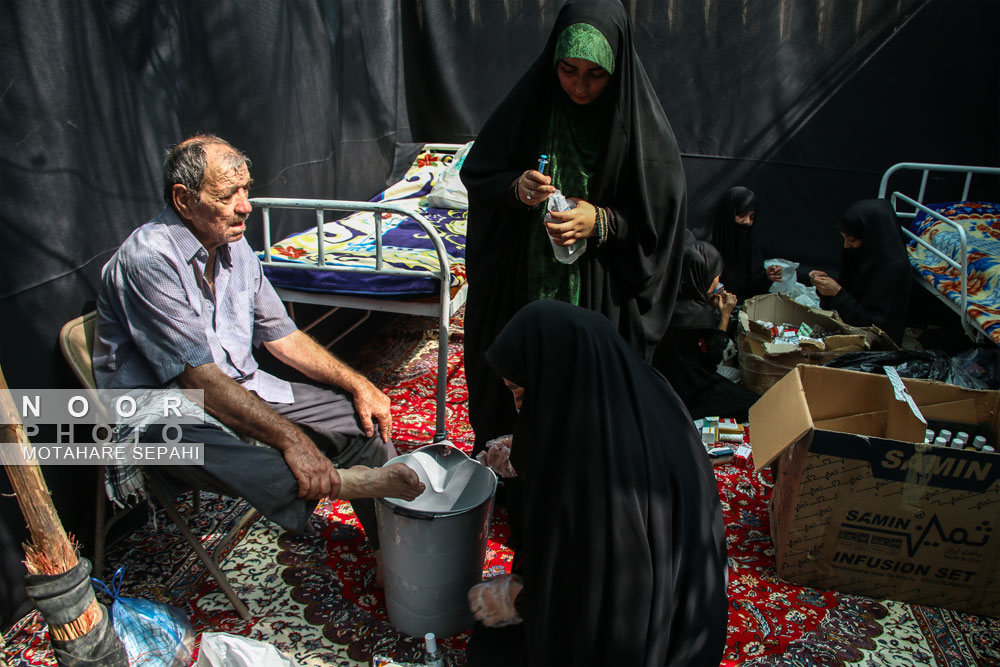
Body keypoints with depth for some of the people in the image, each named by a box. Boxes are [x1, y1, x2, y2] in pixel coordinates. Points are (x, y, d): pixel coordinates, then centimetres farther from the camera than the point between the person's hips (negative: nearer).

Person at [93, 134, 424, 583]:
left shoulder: (234, 247, 4)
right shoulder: (148, 258, -21)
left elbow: (280, 334, 9)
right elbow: (198, 378, -26)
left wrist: (357, 384, -1)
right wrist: (288, 437, -31)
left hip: (238, 389, 7)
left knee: (358, 416, -5)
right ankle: (337, 483, -46)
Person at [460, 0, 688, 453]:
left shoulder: (640, 125, -8)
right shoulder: (531, 102, -2)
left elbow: (661, 217, -5)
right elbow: (476, 172, 4)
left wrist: (601, 222, -21)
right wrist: (516, 187, -17)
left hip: (601, 294, -2)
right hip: (522, 280, 2)